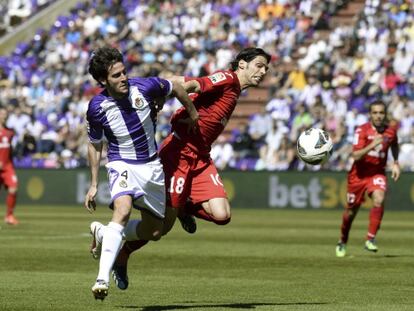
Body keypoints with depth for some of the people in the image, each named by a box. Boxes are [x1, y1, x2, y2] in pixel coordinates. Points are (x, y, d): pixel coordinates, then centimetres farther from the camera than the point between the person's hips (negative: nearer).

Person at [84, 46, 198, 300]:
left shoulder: (145, 86, -16)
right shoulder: (97, 108, -14)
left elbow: (175, 88, 6)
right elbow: (95, 145, 3)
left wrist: (193, 114, 17)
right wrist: (94, 184, 4)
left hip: (152, 165, 4)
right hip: (122, 165, -3)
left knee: (154, 232, 9)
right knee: (123, 209, -34)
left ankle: (104, 234, 33)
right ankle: (103, 278, -39)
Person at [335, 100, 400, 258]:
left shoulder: (391, 130, -3)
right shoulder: (362, 130, -14)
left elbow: (394, 145, 22)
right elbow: (356, 155, -24)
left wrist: (395, 163, 10)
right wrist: (372, 145, -37)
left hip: (378, 172, 1)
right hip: (359, 174, -1)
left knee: (379, 199, -28)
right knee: (351, 210, 9)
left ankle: (370, 239, -23)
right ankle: (342, 242, 34)